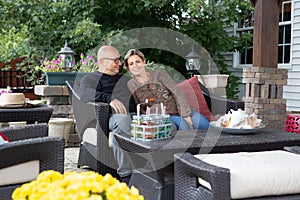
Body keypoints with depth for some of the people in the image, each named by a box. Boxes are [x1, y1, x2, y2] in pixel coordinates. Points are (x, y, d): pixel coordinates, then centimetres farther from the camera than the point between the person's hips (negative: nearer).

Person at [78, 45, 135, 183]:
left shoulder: (124, 79, 35)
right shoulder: (91, 78, 16)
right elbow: (84, 94, -7)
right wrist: (109, 98, -21)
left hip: (134, 115, 5)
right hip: (112, 116, -5)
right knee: (122, 120, -41)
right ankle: (126, 174, -40)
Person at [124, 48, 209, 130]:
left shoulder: (158, 73, 4)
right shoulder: (131, 85, 7)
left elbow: (177, 92, -3)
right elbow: (141, 109, 6)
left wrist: (186, 115, -15)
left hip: (179, 110, 1)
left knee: (204, 124, -24)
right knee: (182, 124, -34)